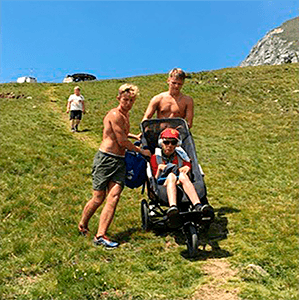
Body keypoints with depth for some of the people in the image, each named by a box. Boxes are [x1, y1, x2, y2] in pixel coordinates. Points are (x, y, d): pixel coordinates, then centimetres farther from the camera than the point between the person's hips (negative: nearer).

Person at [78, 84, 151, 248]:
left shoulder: (125, 115, 19)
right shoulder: (115, 114, -11)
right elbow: (122, 141, -11)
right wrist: (141, 151, 1)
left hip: (120, 161, 8)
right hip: (105, 159, -8)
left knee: (114, 196, -9)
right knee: (98, 198, -1)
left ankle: (100, 235, -8)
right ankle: (82, 225, 24)